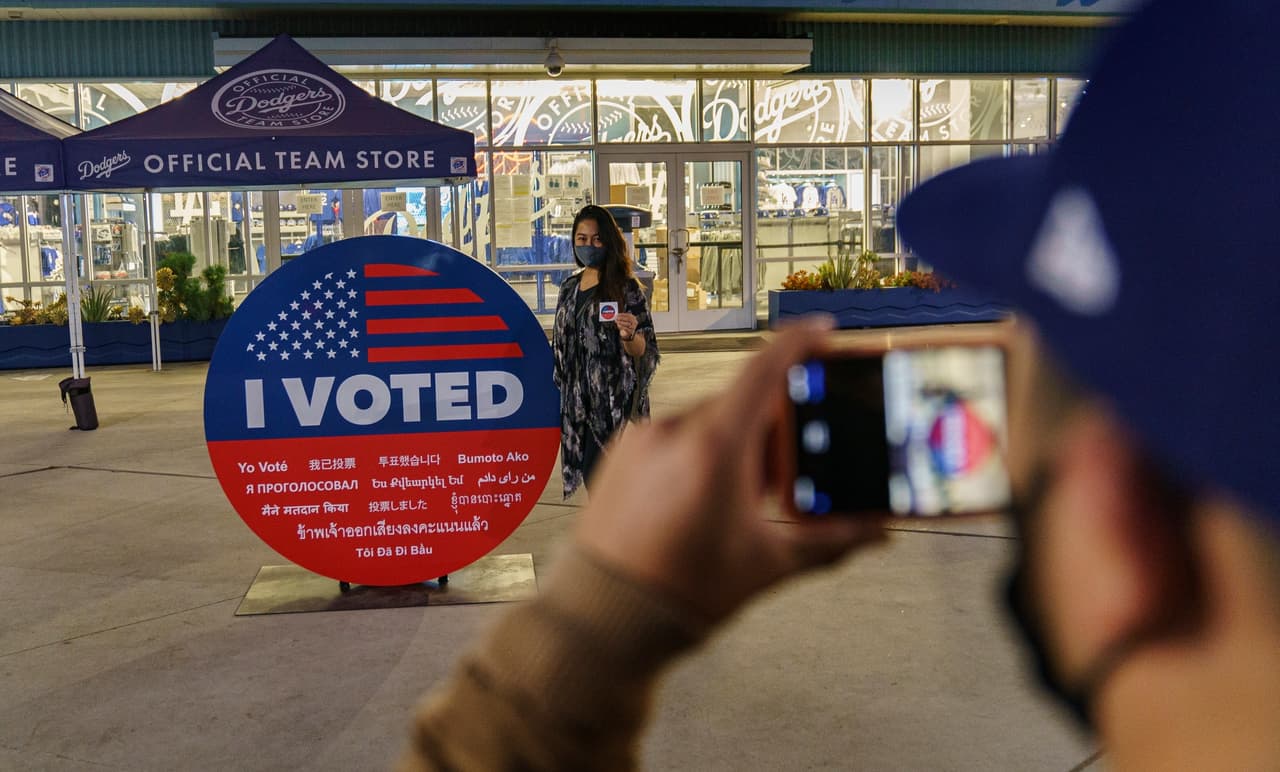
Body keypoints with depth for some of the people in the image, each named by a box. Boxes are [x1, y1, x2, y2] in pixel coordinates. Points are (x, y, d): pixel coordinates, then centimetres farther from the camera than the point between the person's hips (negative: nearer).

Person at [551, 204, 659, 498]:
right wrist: (560, 394, 18)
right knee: (591, 477, 12)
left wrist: (629, 335, -30)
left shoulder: (626, 288, -7)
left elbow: (642, 352, -8)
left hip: (613, 402, -6)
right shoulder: (569, 287, 11)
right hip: (577, 402, 6)